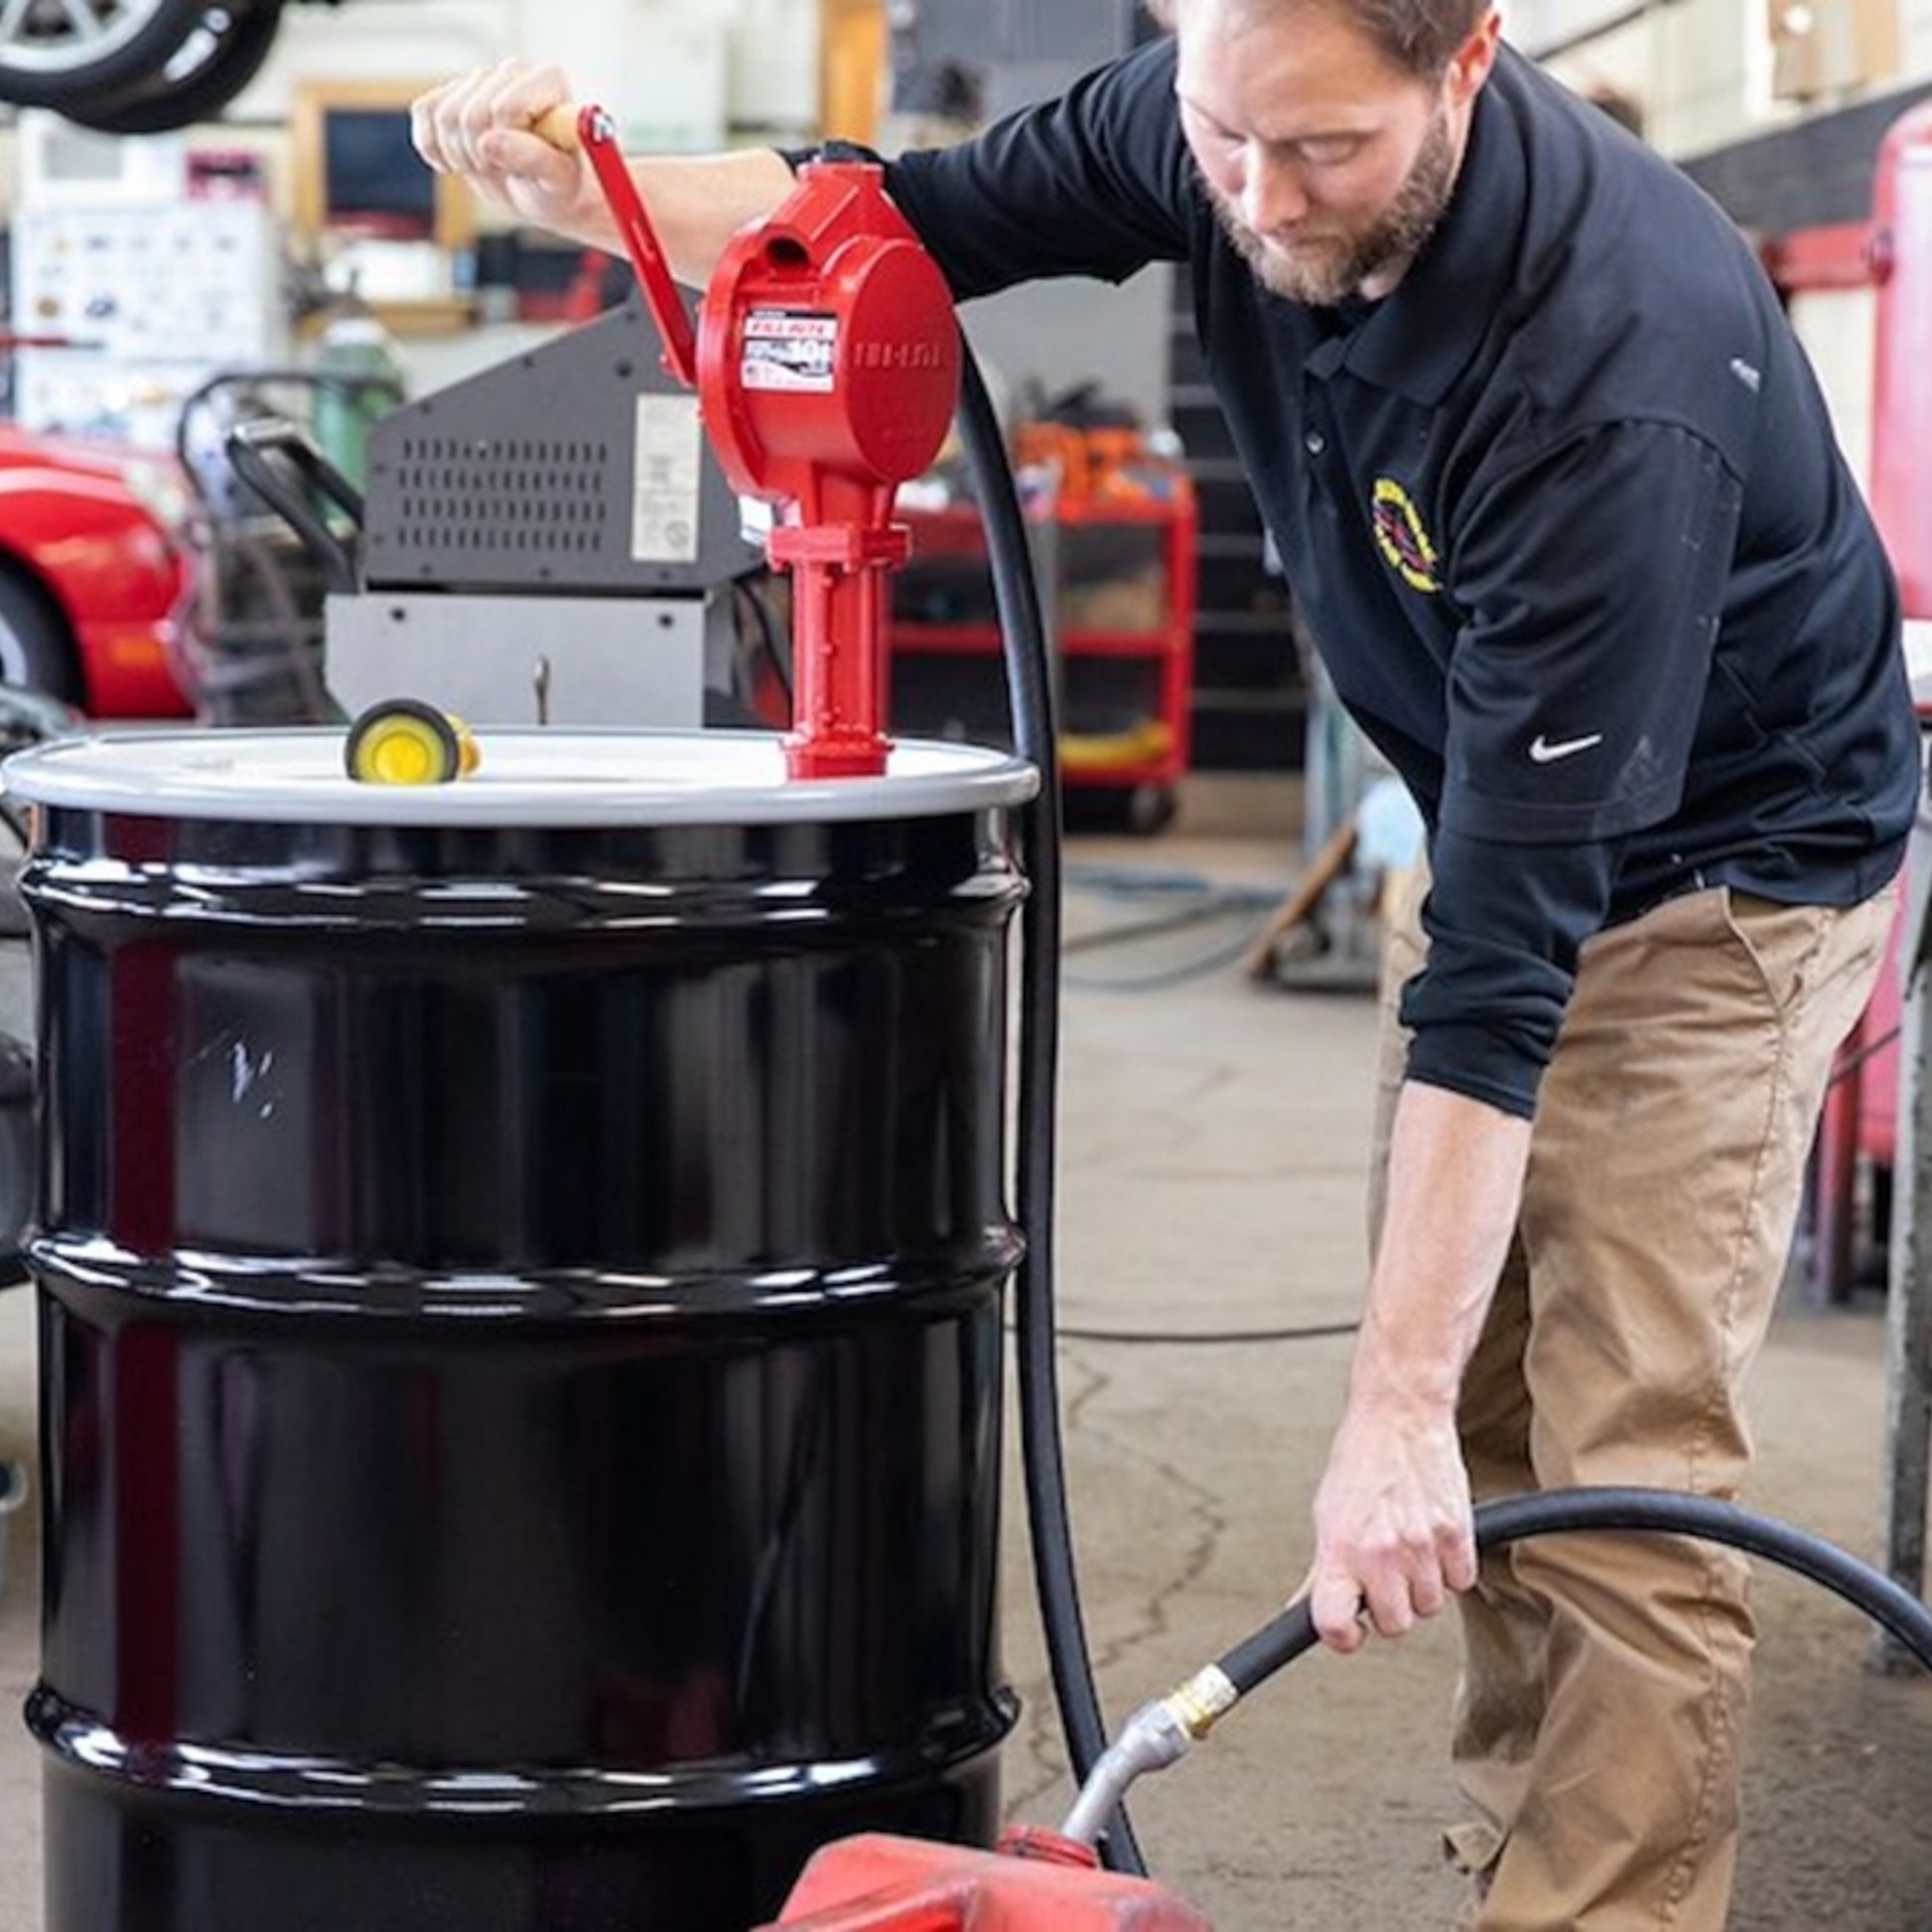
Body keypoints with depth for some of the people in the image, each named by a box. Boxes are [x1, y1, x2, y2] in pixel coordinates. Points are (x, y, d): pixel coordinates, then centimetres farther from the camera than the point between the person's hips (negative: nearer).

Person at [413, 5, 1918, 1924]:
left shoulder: (1610, 376, -39)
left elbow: (1510, 952, -39)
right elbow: (911, 221, -1)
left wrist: (1391, 1407, -38)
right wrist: (574, 185, -19)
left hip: (1719, 859, -7)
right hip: (1505, 812, 7)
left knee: (1613, 1469, -13)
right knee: (1476, 1415, 11)